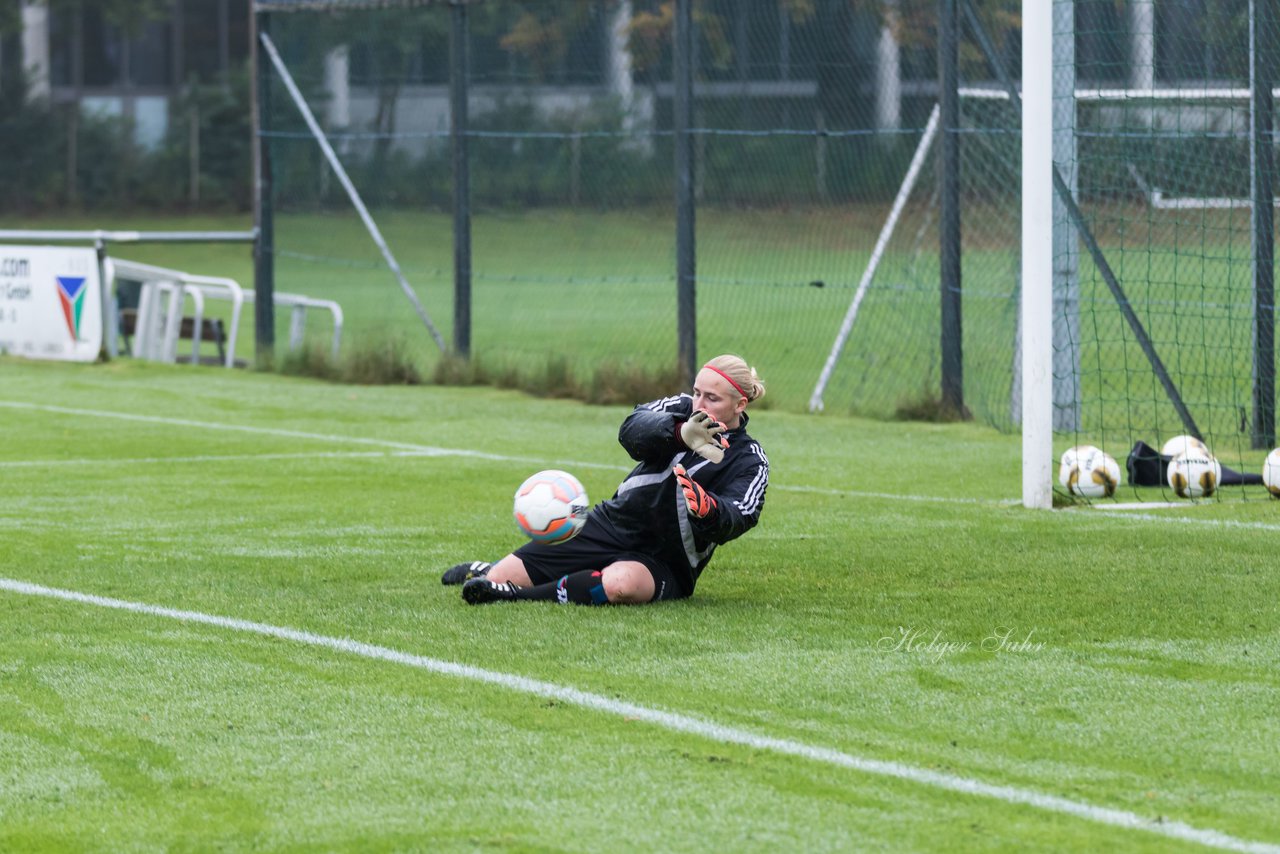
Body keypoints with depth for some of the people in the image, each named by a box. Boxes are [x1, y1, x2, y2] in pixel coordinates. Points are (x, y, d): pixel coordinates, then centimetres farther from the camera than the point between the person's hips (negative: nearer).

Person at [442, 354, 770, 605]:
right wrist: (681, 434, -38)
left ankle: (519, 594, -30)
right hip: (611, 527, 4)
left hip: (664, 563, -4)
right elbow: (633, 430, -18)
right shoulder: (683, 408, 3)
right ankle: (485, 572, 33)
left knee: (621, 583, -42)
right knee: (496, 578, -3)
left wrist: (707, 508, -45)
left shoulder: (750, 462, -6)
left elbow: (736, 519, -22)